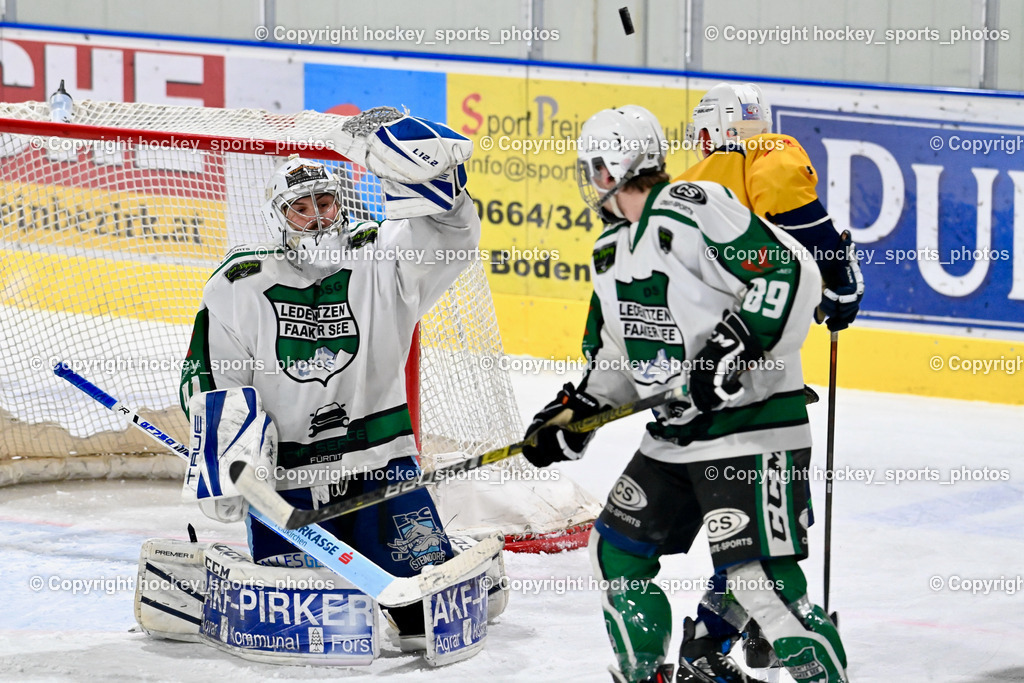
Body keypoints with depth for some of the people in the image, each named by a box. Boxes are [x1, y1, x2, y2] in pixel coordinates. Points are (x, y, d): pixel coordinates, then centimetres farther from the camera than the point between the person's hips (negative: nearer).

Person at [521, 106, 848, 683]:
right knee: (617, 549, 14)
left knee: (757, 577, -17)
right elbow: (616, 351, 26)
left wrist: (735, 345, -27)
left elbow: (790, 273, -22)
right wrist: (576, 410, 17)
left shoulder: (693, 210, -15)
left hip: (752, 424, -10)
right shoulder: (612, 249, 15)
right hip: (674, 435, 10)